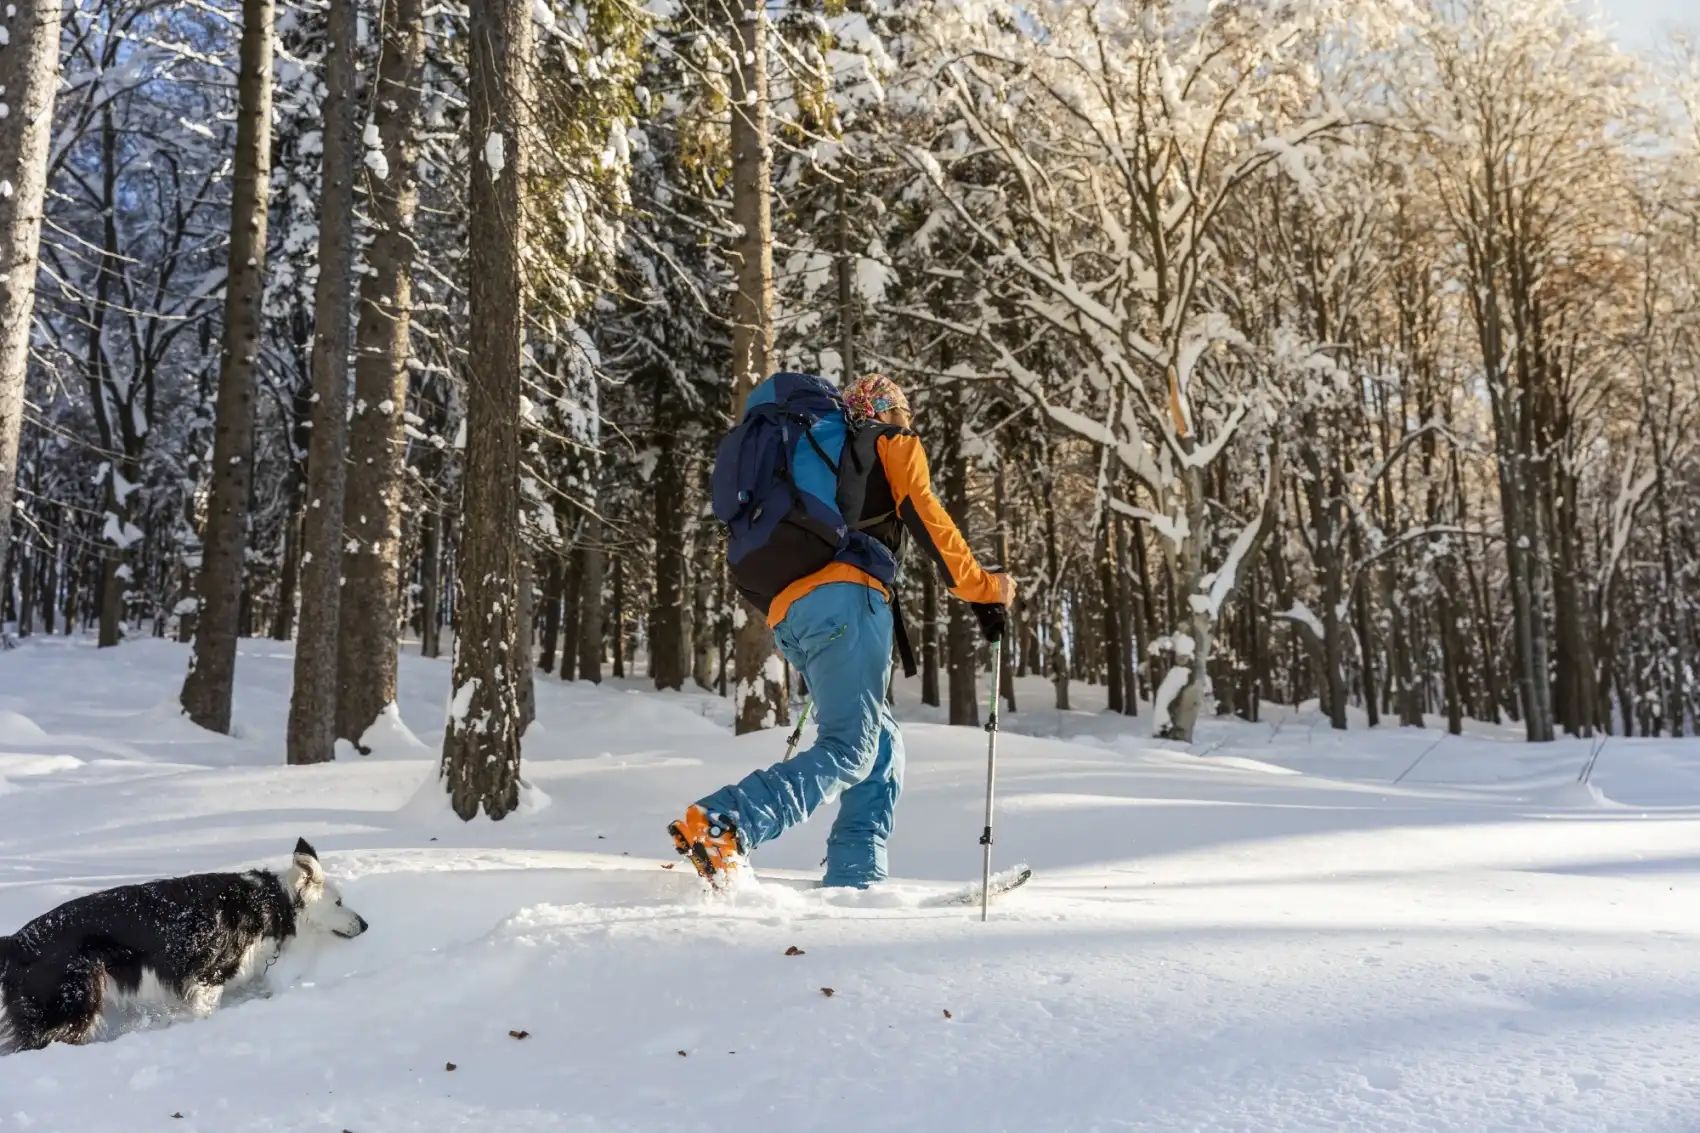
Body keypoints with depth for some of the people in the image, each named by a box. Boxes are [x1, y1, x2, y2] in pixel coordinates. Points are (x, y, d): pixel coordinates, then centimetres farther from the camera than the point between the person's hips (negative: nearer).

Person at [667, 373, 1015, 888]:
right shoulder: (894, 445, 17)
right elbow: (927, 521, 3)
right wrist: (985, 589, 10)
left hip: (787, 614, 8)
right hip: (844, 596, -8)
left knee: (883, 748, 11)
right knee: (848, 749, -15)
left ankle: (852, 881, 1)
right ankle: (720, 824, -33)